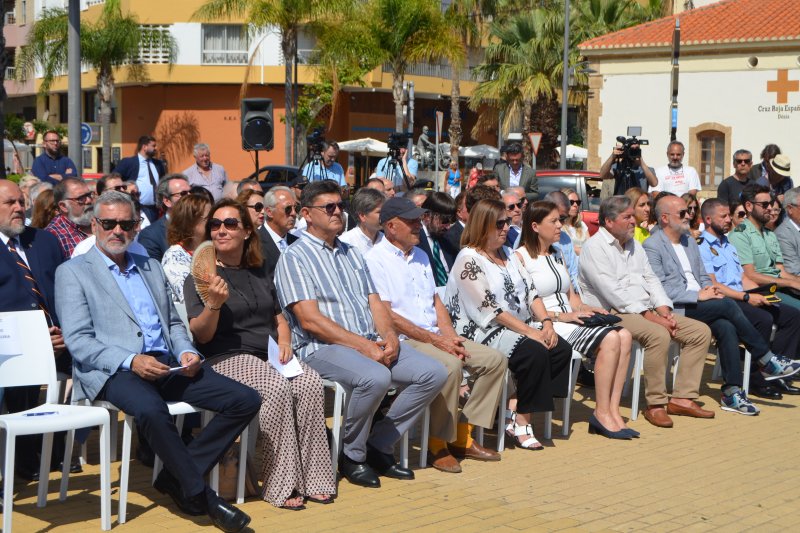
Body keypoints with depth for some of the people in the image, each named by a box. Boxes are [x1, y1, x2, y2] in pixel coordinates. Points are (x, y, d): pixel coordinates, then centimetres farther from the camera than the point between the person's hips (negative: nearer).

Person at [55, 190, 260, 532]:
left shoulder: (151, 268, 24)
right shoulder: (72, 272, 6)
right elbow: (78, 341, -5)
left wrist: (185, 352, 2)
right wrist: (130, 361, -19)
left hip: (166, 364, 6)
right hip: (113, 372, -6)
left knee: (245, 400, -12)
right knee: (151, 410, -40)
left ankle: (175, 478, -9)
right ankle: (200, 495, -22)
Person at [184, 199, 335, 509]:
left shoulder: (258, 275, 20)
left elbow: (279, 319, 27)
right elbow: (201, 335, -6)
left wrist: (284, 341, 5)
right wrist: (213, 304, -25)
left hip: (270, 357, 5)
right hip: (227, 358, -5)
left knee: (310, 383, -25)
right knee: (277, 387, -34)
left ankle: (310, 477, -20)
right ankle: (281, 484, -26)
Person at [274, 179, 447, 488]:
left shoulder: (351, 254, 23)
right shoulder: (295, 258, -2)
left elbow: (374, 302, 18)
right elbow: (310, 319, -12)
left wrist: (388, 335, -5)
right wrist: (363, 346, -18)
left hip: (372, 344, 8)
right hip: (322, 348, -7)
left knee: (434, 373, -10)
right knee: (375, 378, -36)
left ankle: (379, 445, 2)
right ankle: (351, 456, -11)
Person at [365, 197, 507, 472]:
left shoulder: (420, 255, 19)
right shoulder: (375, 259, -8)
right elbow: (387, 315, -15)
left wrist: (449, 335, 0)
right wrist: (434, 340, -16)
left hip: (436, 336, 9)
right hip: (404, 340, -9)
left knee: (495, 360, -4)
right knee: (450, 366, -34)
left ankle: (462, 435, 0)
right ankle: (437, 443, -17)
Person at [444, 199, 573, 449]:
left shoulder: (508, 254, 16)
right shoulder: (468, 259, -10)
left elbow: (530, 292, 13)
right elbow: (489, 310, -17)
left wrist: (546, 322, -5)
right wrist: (529, 331, -19)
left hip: (520, 328, 9)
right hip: (484, 333, -8)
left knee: (562, 349, -14)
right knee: (535, 353, -30)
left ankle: (519, 414, -10)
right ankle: (521, 422, -13)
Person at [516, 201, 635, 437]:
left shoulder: (557, 254, 22)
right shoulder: (520, 257, -5)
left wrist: (584, 309, 1)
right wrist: (561, 316, -17)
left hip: (569, 321, 8)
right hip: (547, 326, -8)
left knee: (624, 335, -16)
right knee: (610, 339, -25)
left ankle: (612, 410, -18)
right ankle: (602, 413, -18)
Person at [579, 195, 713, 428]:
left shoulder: (634, 245, 20)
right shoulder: (595, 247, -8)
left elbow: (651, 280, 17)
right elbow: (613, 292, -18)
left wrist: (663, 310, -3)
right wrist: (651, 317, -21)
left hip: (646, 311, 9)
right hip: (613, 313, -9)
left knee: (700, 331, -3)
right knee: (658, 335, -35)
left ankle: (682, 397, -4)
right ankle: (655, 404, -23)